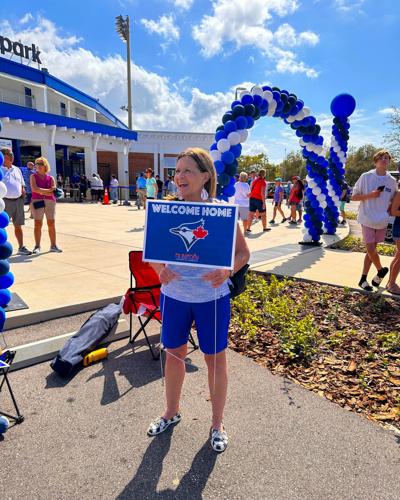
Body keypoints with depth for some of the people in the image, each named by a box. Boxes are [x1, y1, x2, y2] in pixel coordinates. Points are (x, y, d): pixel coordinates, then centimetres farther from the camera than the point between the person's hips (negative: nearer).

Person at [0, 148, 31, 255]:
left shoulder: (17, 169, 15)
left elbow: (22, 185, 21)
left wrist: (23, 193, 4)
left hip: (18, 200, 5)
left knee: (18, 225, 11)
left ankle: (21, 247, 18)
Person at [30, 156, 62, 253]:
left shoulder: (50, 178, 11)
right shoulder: (33, 176, 8)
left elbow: (53, 192, -2)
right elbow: (35, 189, -9)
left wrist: (41, 191, -10)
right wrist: (48, 190, -8)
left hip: (50, 202, 2)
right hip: (37, 201, -2)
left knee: (51, 224, 2)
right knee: (38, 224, -3)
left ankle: (53, 245, 11)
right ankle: (37, 246, 3)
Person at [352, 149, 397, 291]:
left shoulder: (392, 181, 5)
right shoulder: (366, 177, -4)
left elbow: (393, 201, 17)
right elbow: (354, 197, -1)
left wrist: (388, 212, -1)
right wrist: (370, 195, -15)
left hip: (382, 221, 3)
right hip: (367, 219, -3)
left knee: (371, 249, 8)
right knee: (371, 249, -6)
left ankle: (363, 279, 18)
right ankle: (381, 270, 22)